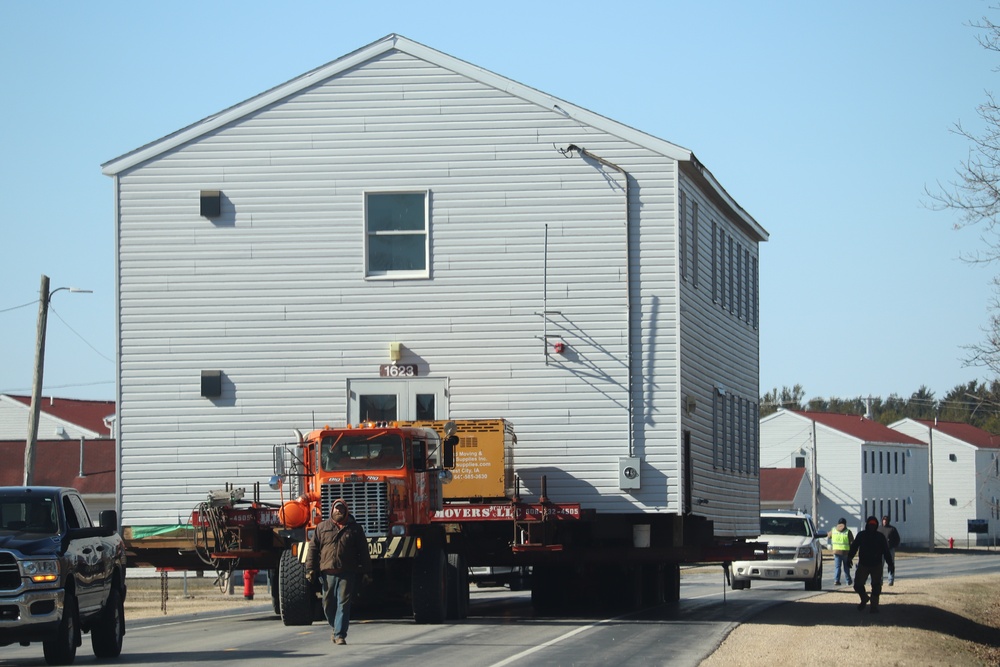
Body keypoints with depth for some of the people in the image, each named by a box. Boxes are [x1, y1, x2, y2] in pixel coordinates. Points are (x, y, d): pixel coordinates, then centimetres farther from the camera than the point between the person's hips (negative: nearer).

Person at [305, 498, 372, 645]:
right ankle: (336, 628, 30)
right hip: (328, 573, 2)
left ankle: (340, 634, -9)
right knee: (329, 604, 8)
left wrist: (366, 571, 5)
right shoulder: (322, 527, 11)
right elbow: (313, 548, 9)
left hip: (348, 573, -2)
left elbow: (363, 551, 9)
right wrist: (310, 569, 1)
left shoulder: (354, 528, 9)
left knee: (343, 604, -8)